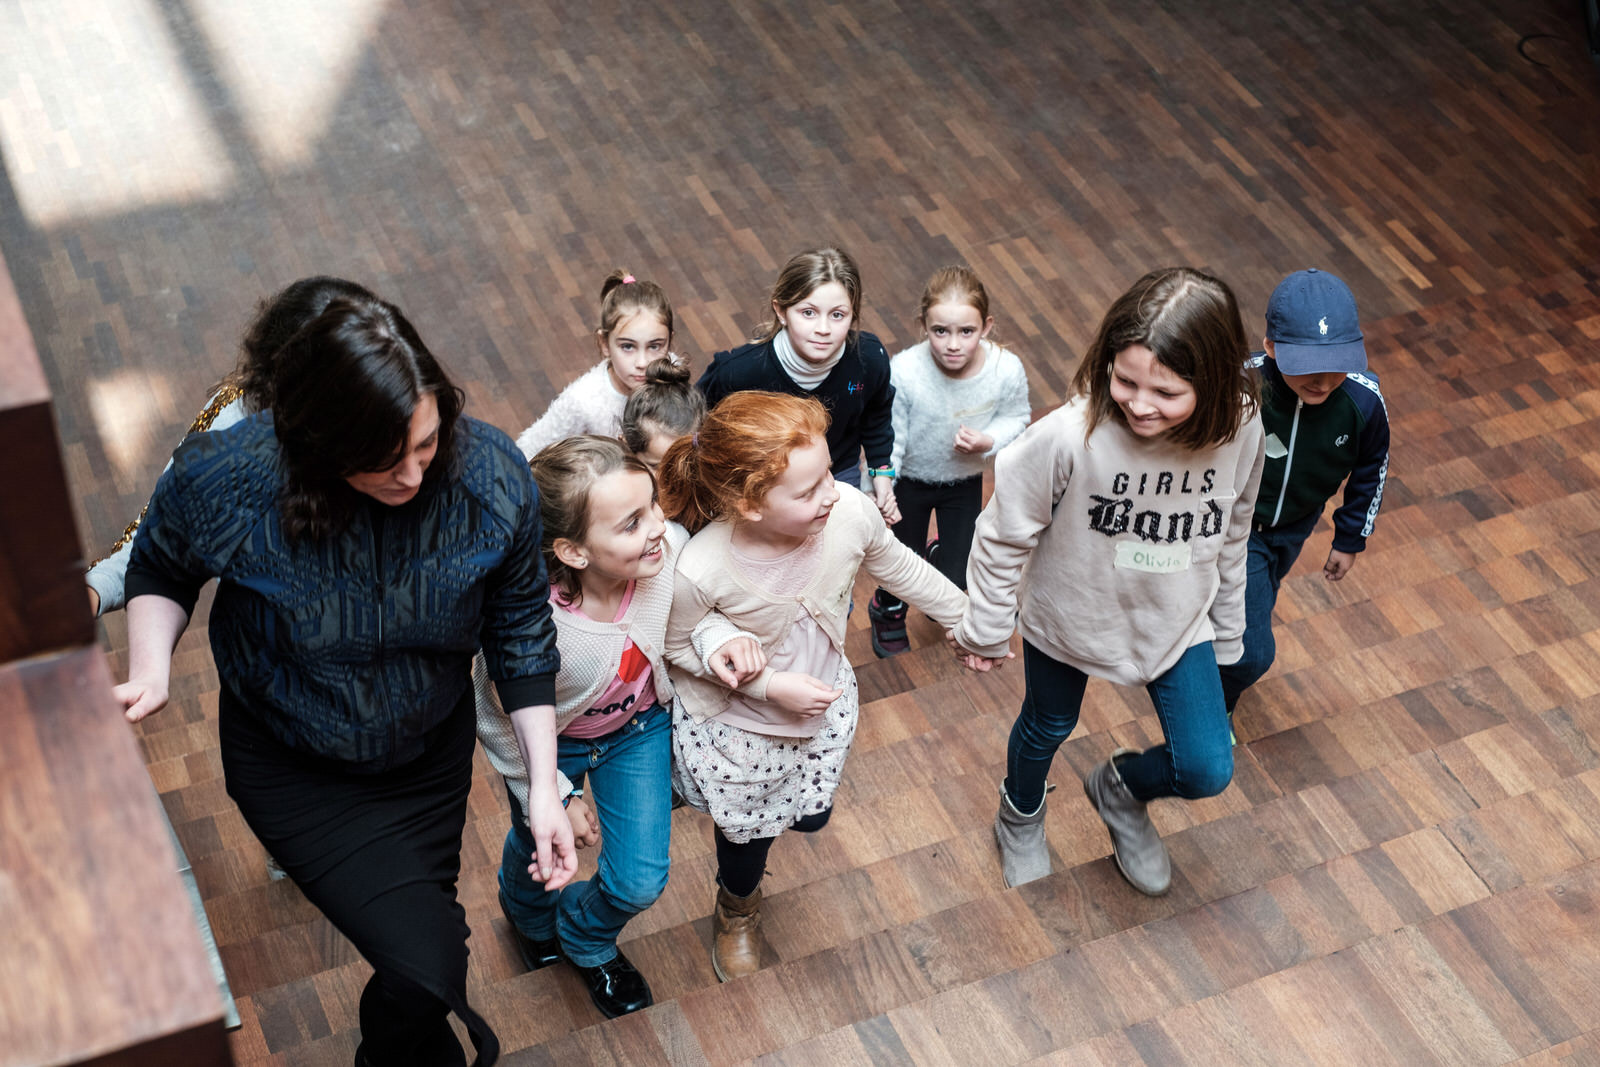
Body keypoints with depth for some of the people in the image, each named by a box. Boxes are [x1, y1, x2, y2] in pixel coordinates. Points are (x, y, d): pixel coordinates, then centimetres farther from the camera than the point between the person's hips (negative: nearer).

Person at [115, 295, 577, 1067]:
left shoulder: (491, 477, -26)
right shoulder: (224, 480, -30)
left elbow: (520, 628, -10)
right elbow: (161, 569, -6)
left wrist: (544, 785, -11)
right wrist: (149, 671, -25)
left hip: (431, 748, 3)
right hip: (290, 764, -3)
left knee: (423, 930, 24)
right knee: (426, 970, -16)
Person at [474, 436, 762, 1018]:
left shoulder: (671, 547, -35)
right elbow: (502, 725, -22)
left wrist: (720, 637, -31)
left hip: (641, 725, 3)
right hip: (552, 741, -2)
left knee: (639, 882, 13)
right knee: (539, 845, 29)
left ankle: (585, 938, 51)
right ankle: (528, 913, 69)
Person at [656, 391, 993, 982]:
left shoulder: (850, 512, -30)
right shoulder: (700, 573, -40)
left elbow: (898, 567, -6)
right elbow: (676, 646, -17)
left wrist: (966, 616, 8)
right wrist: (768, 685, -25)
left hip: (824, 701, 4)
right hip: (736, 727, -3)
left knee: (811, 816, 28)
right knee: (748, 832, 24)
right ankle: (737, 912, 61)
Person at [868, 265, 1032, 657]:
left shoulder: (1007, 370, -28)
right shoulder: (904, 372, -35)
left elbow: (1016, 417, -8)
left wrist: (987, 441, -27)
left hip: (965, 481, 2)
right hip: (909, 479, -2)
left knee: (956, 579, 13)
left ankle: (937, 553, 53)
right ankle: (887, 610, 53)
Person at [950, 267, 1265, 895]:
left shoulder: (1240, 430, -24)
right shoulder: (1070, 437, -36)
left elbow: (1231, 536, -4)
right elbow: (1005, 535, -19)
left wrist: (1226, 631, 9)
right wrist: (985, 628, -6)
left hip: (1178, 623, 2)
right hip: (1069, 615, -2)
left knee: (1207, 772, 4)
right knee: (1048, 728, 25)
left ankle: (1121, 788, 40)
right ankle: (1020, 817, 60)